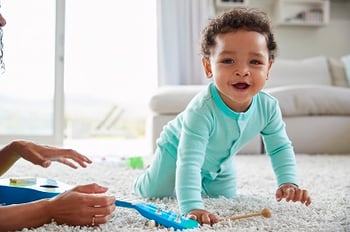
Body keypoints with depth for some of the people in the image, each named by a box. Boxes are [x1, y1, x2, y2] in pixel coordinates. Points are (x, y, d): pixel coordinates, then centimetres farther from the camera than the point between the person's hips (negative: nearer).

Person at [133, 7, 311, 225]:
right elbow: (189, 161, -50)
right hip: (176, 149, -4)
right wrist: (191, 207, -58)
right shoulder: (202, 111, -47)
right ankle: (145, 176, 40)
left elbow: (281, 148, -13)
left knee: (225, 197, 19)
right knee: (153, 193, 5)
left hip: (219, 162, 5)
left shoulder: (268, 107, -29)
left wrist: (289, 183, -26)